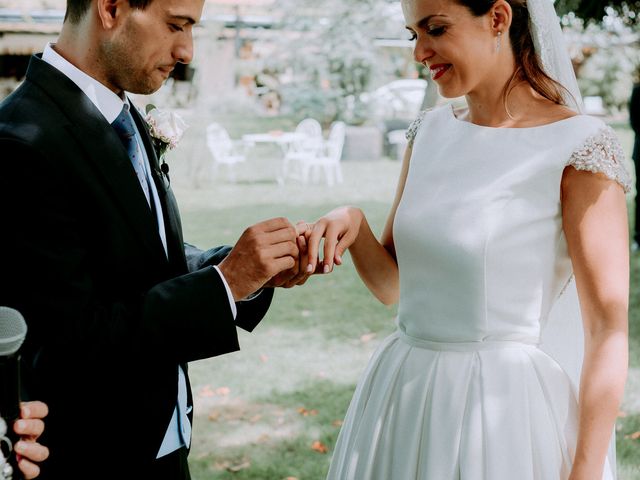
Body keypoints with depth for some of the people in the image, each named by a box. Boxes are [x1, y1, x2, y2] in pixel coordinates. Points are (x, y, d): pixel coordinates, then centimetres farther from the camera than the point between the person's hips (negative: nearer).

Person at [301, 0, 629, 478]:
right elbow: (393, 284, 9)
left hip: (509, 410, -6)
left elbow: (609, 326, -14)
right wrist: (352, 224, -11)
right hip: (406, 402, 6)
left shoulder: (581, 145, -13)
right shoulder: (431, 131, 5)